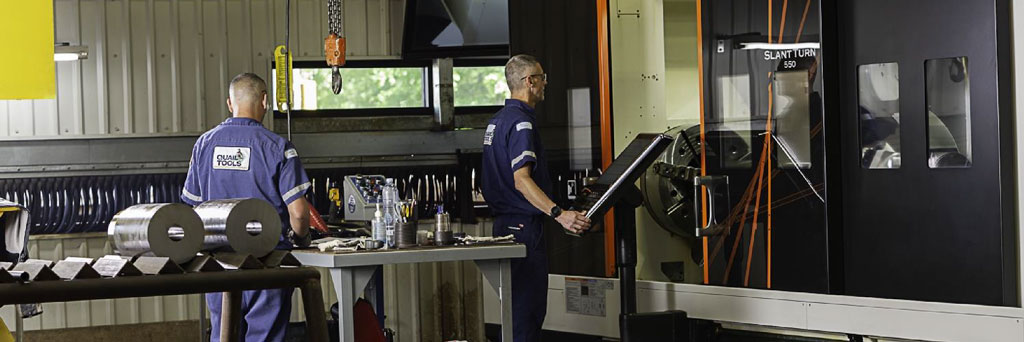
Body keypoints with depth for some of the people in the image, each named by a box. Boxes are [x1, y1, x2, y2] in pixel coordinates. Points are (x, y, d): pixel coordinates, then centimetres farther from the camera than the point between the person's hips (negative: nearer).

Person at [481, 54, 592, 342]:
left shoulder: (497, 121, 16)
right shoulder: (521, 121, -16)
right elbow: (522, 180, -27)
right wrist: (559, 214, -36)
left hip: (505, 223, 11)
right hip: (524, 225, -11)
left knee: (519, 308, 14)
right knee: (528, 311, -9)